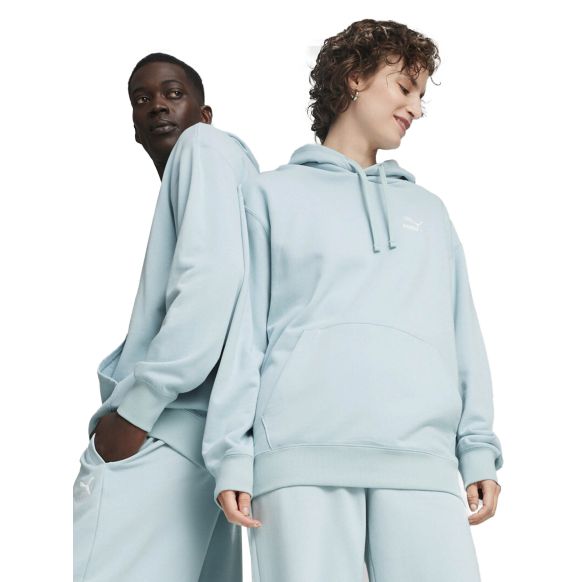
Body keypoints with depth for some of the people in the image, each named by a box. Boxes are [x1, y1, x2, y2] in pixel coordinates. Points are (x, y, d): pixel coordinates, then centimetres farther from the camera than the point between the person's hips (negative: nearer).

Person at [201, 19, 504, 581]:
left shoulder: (428, 210, 26)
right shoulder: (271, 194, 17)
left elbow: (463, 338, 19)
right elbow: (243, 329, 8)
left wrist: (479, 451, 6)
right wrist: (232, 456, -3)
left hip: (423, 457, 3)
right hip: (301, 458, -2)